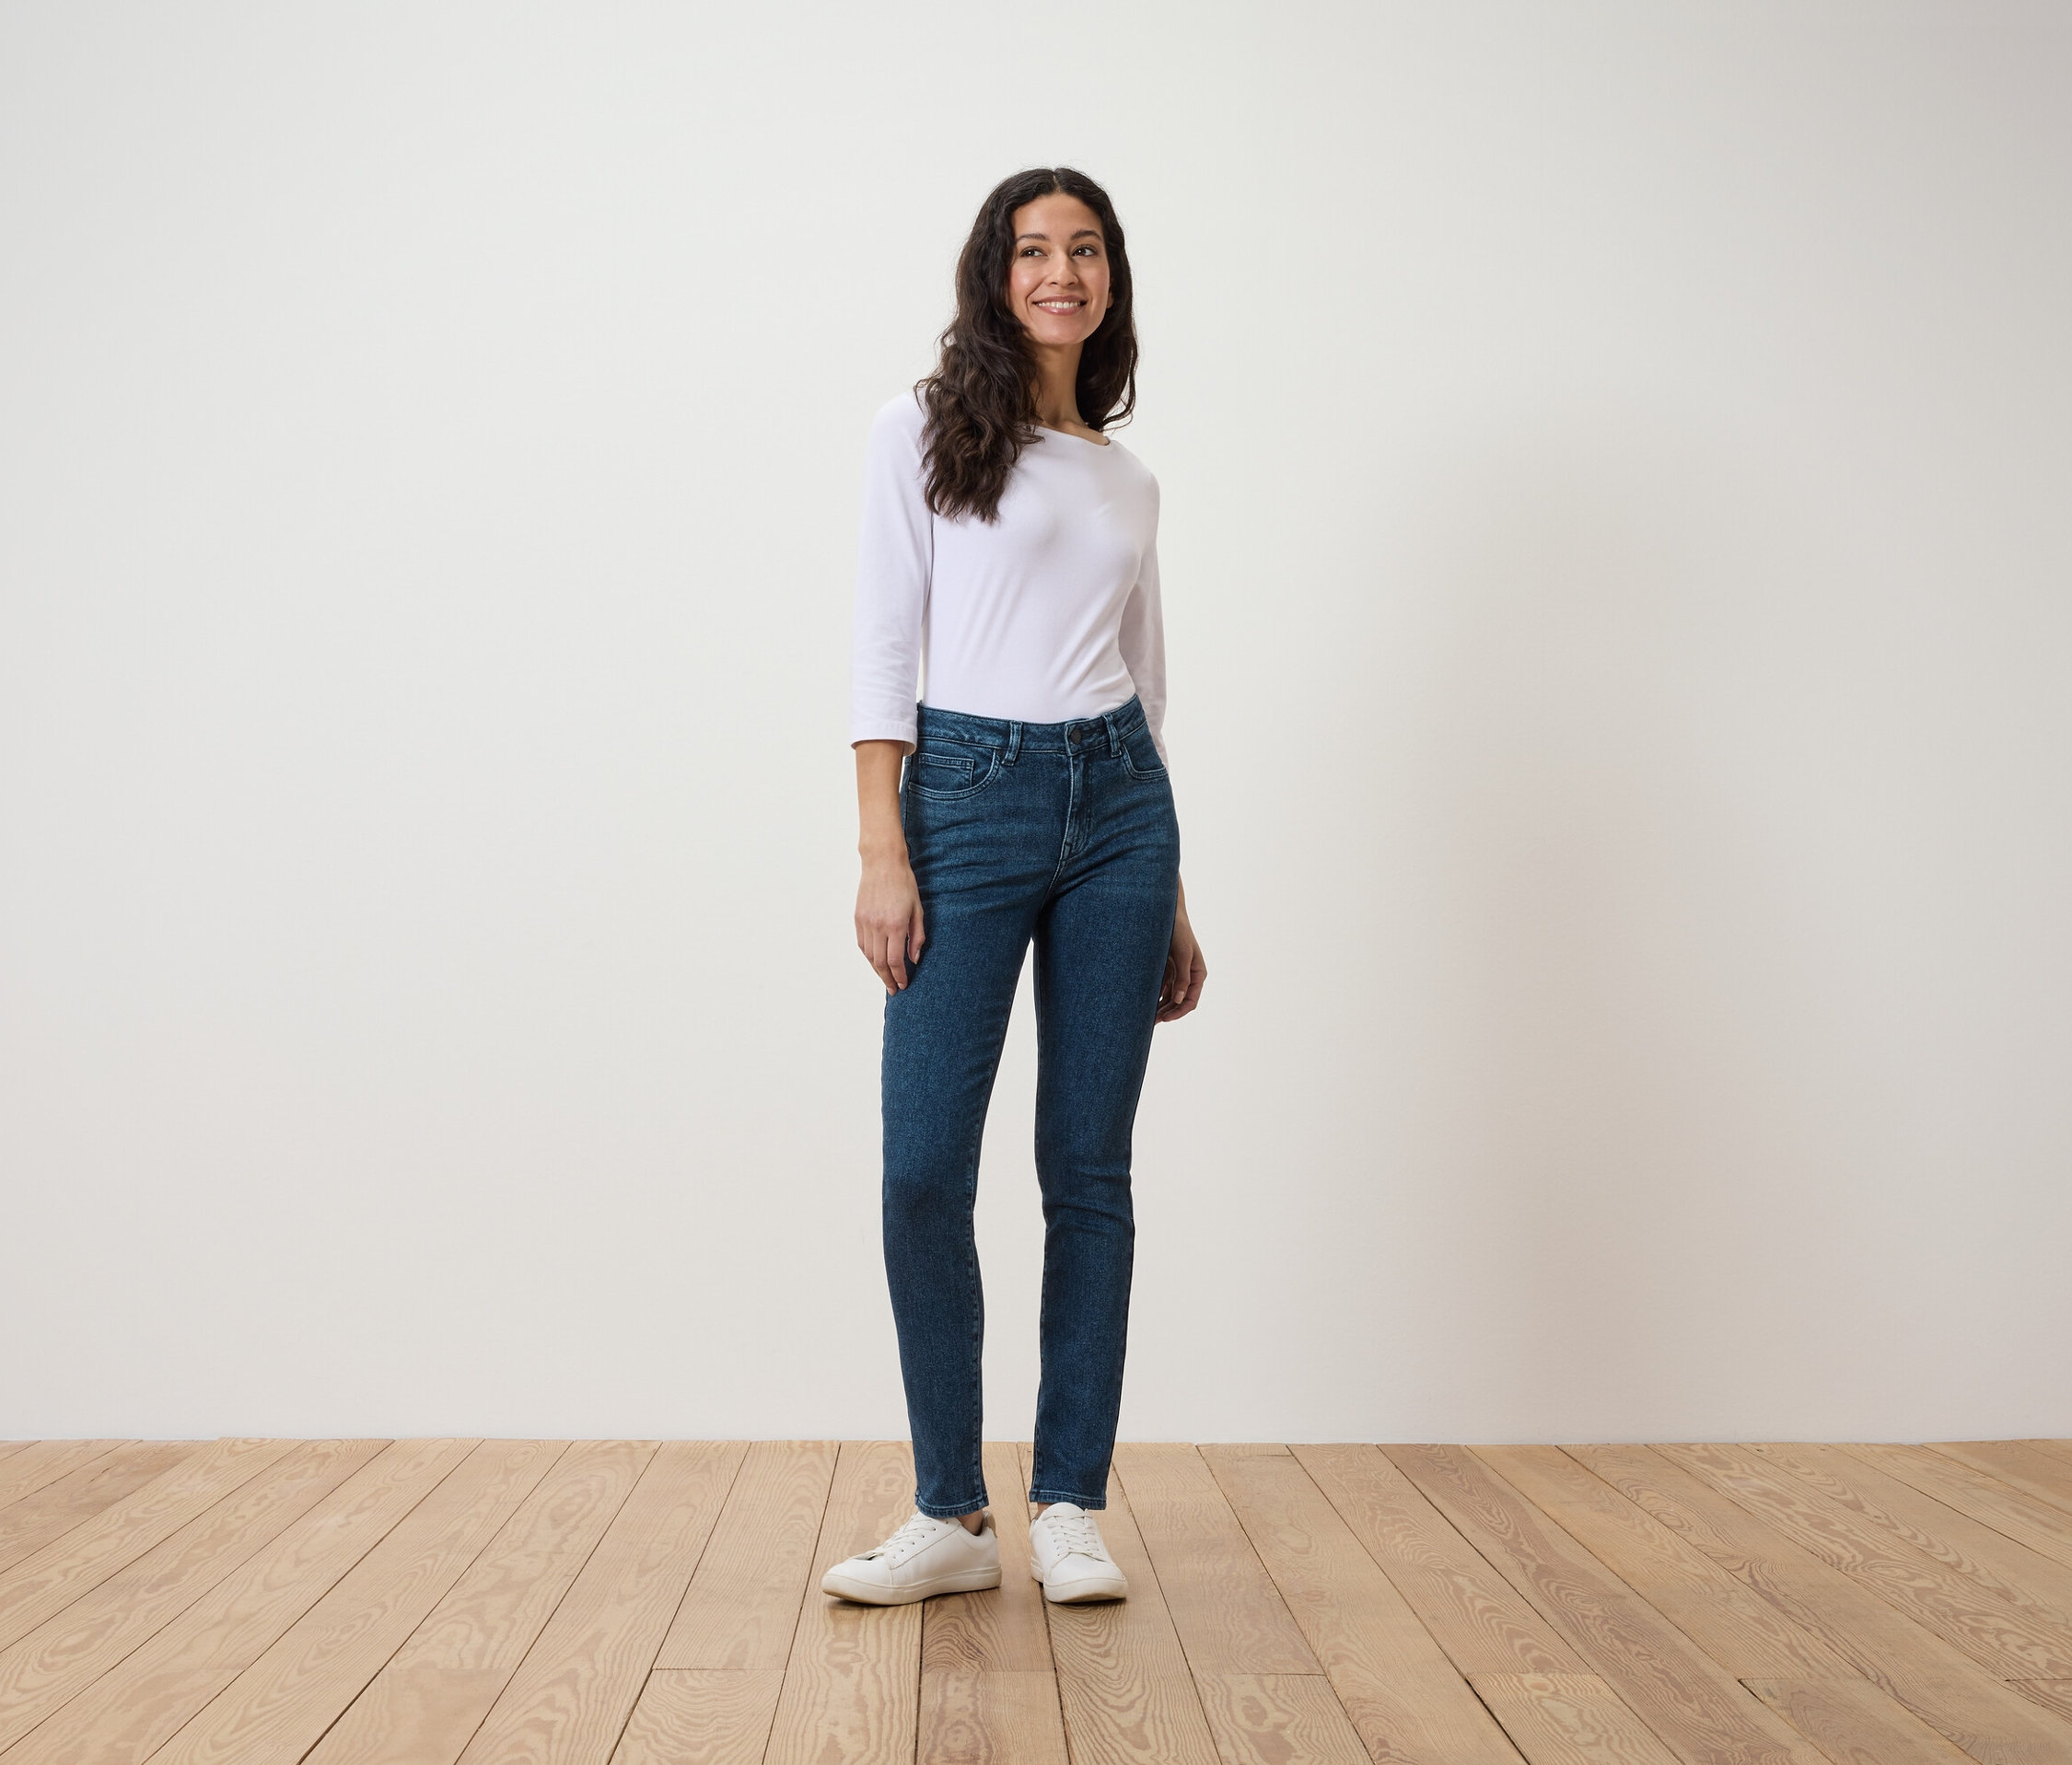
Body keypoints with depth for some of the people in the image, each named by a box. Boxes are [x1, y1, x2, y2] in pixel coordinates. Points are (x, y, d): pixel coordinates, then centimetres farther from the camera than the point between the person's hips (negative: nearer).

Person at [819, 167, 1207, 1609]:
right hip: (967, 799, -3)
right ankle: (951, 1517, 8)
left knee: (1090, 1169, 4)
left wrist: (1176, 900, 15)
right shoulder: (925, 430, 4)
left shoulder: (1128, 477, 16)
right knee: (925, 1168, -7)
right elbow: (885, 647, -3)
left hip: (1117, 803, 4)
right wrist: (881, 852, -12)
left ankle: (1072, 1509, 14)